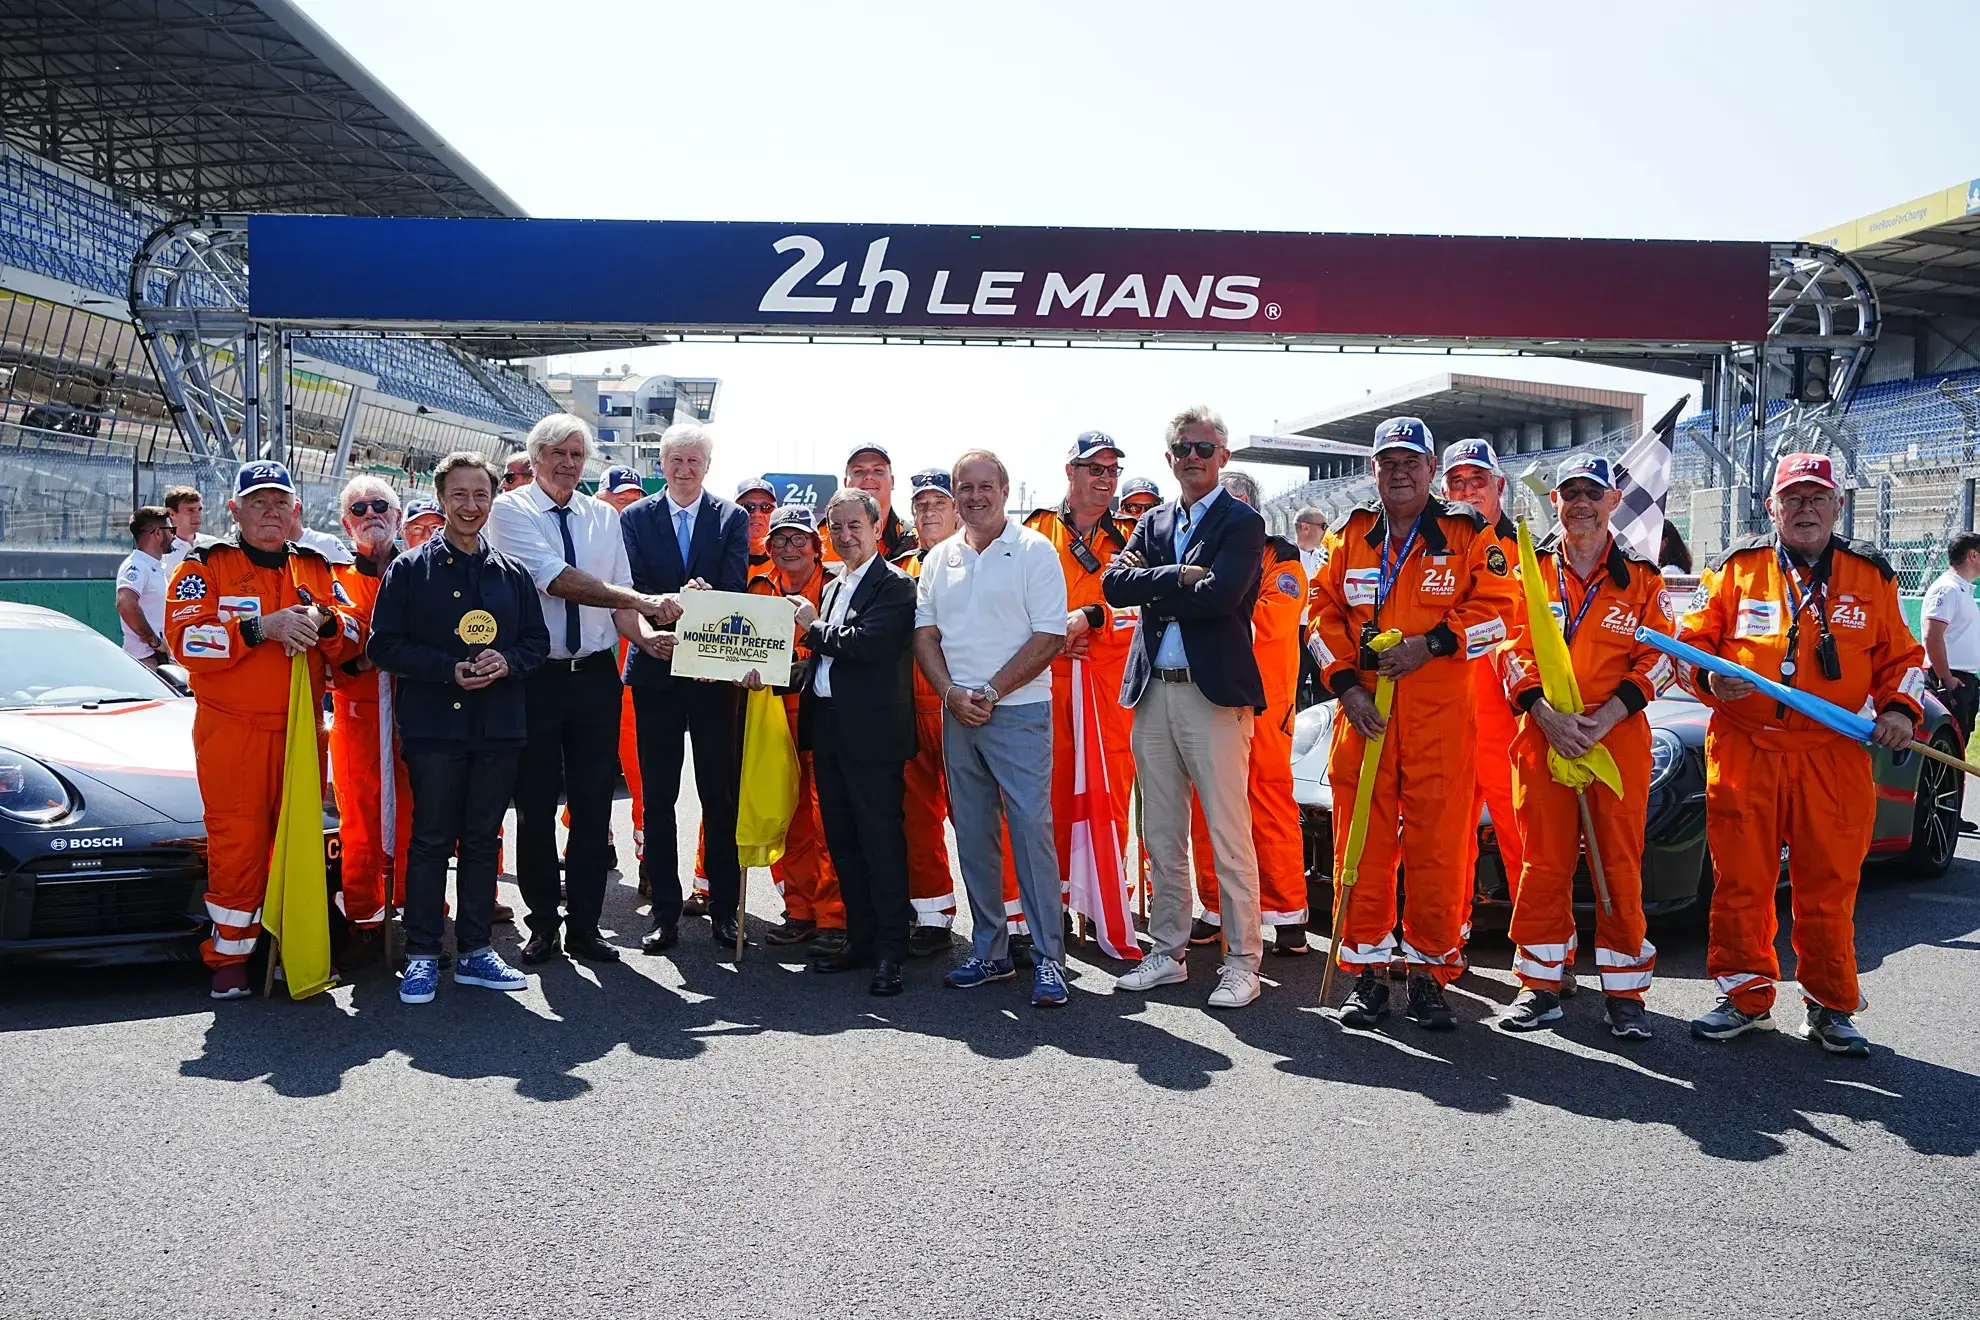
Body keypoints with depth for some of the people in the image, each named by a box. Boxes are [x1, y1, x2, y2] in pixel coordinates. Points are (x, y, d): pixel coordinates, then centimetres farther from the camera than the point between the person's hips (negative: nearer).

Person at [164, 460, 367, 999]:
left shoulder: (315, 569, 15)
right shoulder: (206, 565, 3)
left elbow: (353, 639, 9)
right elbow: (185, 638, -11)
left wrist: (323, 620, -12)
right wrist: (259, 627, -20)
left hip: (302, 729, 4)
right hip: (231, 732, -4)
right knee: (237, 844, -6)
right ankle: (229, 959, 6)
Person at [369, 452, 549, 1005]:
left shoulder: (513, 573, 12)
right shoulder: (410, 569, 3)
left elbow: (537, 641, 14)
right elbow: (384, 646, -2)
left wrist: (506, 662, -9)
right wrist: (449, 670, -15)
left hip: (499, 727, 3)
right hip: (434, 725, -3)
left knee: (483, 839, 9)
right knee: (431, 840, 0)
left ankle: (475, 950, 17)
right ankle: (422, 956, 8)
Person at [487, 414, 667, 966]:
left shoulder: (604, 516, 11)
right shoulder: (511, 510, -4)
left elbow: (619, 596, 6)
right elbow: (556, 579, -18)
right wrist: (643, 602, -26)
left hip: (596, 675, 4)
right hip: (536, 676, -3)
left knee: (593, 804, 7)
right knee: (536, 806, 6)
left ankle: (584, 925, 17)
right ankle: (543, 924, 19)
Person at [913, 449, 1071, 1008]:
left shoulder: (1035, 551, -3)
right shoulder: (939, 559, 13)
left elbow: (1050, 637, -9)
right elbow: (925, 633, 11)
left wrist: (991, 691, -12)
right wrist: (951, 694, -5)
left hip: (1018, 710, -5)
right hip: (956, 713, 5)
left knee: (1031, 829, -9)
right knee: (973, 834, 9)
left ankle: (1048, 959, -3)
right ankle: (989, 951, 19)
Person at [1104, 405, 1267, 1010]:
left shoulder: (1242, 522, -2)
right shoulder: (1153, 522, 16)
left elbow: (1218, 596, -19)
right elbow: (1115, 585, 0)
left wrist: (1151, 584, -6)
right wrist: (1179, 576, -12)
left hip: (1214, 692, -6)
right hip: (1153, 690, 6)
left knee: (1229, 835, -3)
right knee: (1161, 835, 12)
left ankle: (1241, 962, 6)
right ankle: (1167, 952, 23)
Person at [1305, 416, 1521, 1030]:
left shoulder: (1469, 535, 6)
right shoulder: (1348, 537, 13)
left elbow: (1499, 607, -1)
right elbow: (1324, 616, 11)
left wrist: (1432, 644, -12)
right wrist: (1344, 682, -3)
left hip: (1441, 714, -2)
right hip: (1364, 710, 2)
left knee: (1439, 847, -1)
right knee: (1362, 844, 2)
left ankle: (1430, 973, 12)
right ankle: (1366, 971, 13)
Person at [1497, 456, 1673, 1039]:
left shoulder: (1641, 576, 7)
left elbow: (1658, 656, 2)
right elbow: (1512, 647, 3)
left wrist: (1605, 719, -11)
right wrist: (1547, 715, -12)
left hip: (1618, 735, -1)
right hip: (1543, 733, 1)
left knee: (1620, 862, 0)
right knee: (1544, 861, 3)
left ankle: (1624, 991, 10)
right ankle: (1540, 985, 12)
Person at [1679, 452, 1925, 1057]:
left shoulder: (1869, 575, 12)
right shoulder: (1736, 567, 8)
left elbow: (1902, 656, 17)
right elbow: (1691, 639, 8)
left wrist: (1900, 709, -1)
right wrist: (1710, 678, -12)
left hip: (1834, 758, 0)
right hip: (1743, 751, 0)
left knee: (1829, 888, 3)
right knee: (1740, 881, 3)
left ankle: (1831, 1010, 17)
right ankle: (1747, 998, 17)